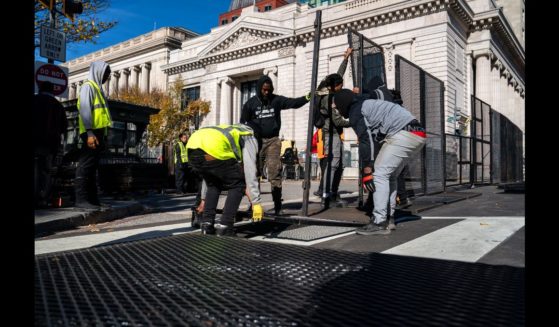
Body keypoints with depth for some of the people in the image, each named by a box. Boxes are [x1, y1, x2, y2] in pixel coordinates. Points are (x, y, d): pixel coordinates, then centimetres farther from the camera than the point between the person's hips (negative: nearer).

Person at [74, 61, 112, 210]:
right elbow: (85, 110, -14)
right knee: (86, 165, -10)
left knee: (92, 166, 8)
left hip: (98, 132, 9)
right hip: (91, 132, -9)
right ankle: (81, 199, -10)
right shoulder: (88, 86, -4)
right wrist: (89, 133, -22)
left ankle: (92, 199, 11)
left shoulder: (97, 88, 24)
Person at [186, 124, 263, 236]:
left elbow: (209, 173, 44)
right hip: (212, 151, -7)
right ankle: (224, 226, 8)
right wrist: (256, 203, 10)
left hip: (192, 150, 7)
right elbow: (250, 171, 10)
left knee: (214, 185, 29)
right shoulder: (249, 138, 25)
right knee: (238, 184, 13)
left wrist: (204, 198, 49)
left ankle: (206, 223, 22)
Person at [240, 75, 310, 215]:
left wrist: (306, 98, -27)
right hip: (256, 141, 1)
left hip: (273, 140, 0)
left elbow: (293, 102, -9)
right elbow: (243, 122, 6)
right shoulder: (251, 103, 3)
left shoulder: (276, 100, 3)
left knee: (275, 173, -7)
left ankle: (278, 206, -5)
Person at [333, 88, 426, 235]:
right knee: (389, 176, 16)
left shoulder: (355, 111, 0)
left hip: (403, 134, -10)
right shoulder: (366, 104, 29)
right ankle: (389, 218, 16)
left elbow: (365, 141, -11)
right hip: (418, 134, 10)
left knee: (379, 174, -9)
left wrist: (367, 171, -14)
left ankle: (379, 223, -13)